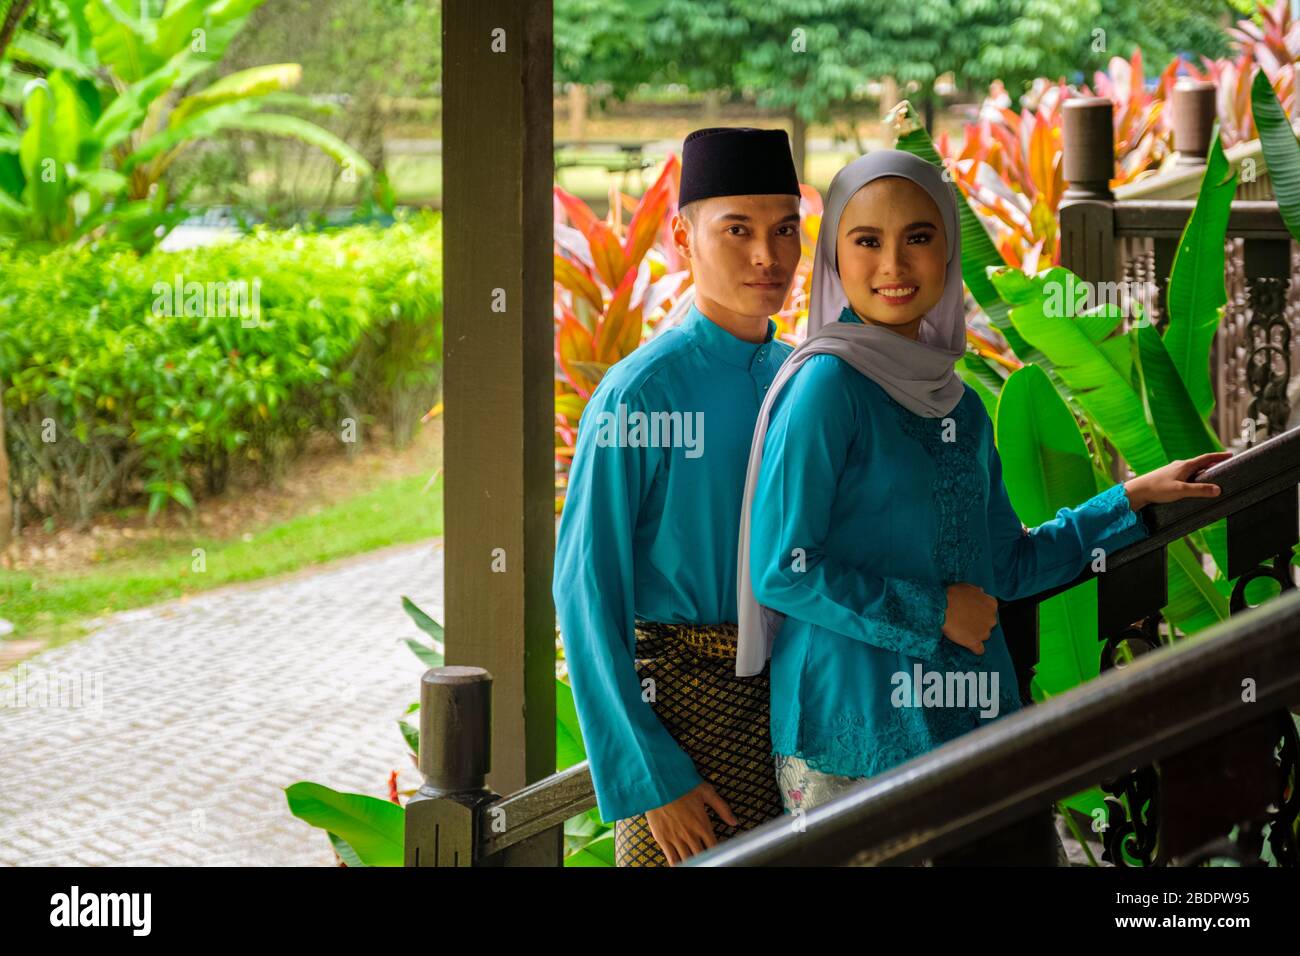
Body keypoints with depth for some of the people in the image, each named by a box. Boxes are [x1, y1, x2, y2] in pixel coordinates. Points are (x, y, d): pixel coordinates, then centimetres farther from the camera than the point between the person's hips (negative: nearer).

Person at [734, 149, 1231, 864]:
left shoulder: (959, 406, 12)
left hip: (979, 724, 7)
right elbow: (780, 570, -14)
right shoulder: (826, 386, -10)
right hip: (857, 742, -7)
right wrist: (931, 613, -10)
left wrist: (1133, 500, 19)